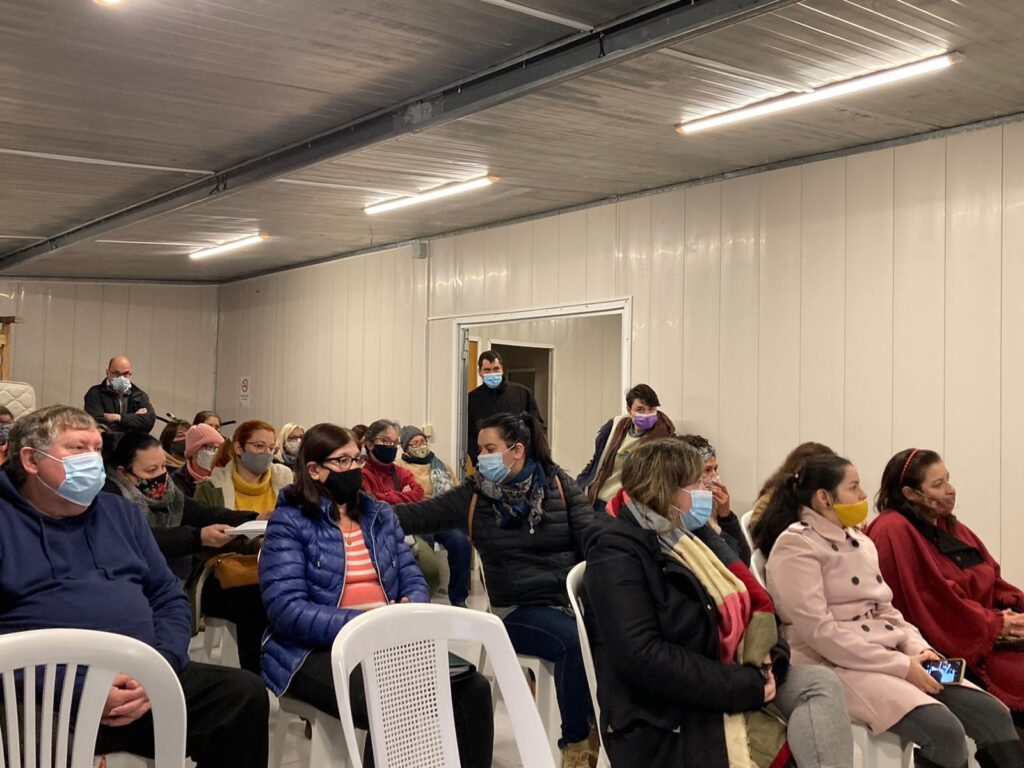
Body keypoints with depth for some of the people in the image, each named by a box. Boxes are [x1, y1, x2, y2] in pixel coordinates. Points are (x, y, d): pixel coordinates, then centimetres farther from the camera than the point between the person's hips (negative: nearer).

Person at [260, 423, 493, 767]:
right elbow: (287, 611, -13)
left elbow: (412, 580, 13)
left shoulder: (381, 514, 16)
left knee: (473, 688, -20)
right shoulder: (289, 522, -3)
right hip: (320, 649, -5)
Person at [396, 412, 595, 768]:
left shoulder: (559, 484, 4)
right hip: (520, 610, -1)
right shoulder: (473, 495, 4)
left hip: (573, 597, 1)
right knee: (576, 643, -31)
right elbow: (418, 516, -1)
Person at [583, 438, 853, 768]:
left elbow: (753, 601, 15)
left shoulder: (694, 535, 12)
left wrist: (770, 658, -7)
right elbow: (643, 657, -25)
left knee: (821, 682, -11)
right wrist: (745, 686, -21)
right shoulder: (616, 554, -15)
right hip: (667, 718, -8)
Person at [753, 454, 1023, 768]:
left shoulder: (859, 541, 17)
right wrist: (900, 666, -18)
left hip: (887, 658, 8)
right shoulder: (796, 545, -10)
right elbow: (819, 631, -18)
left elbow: (884, 610, 19)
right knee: (945, 731, -26)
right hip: (835, 666, -8)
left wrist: (917, 648, -2)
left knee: (994, 715, -8)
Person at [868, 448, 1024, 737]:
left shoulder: (949, 526, 17)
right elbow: (937, 603, -16)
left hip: (985, 634, 9)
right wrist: (998, 624, -10)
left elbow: (992, 581, 15)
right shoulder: (894, 532, -13)